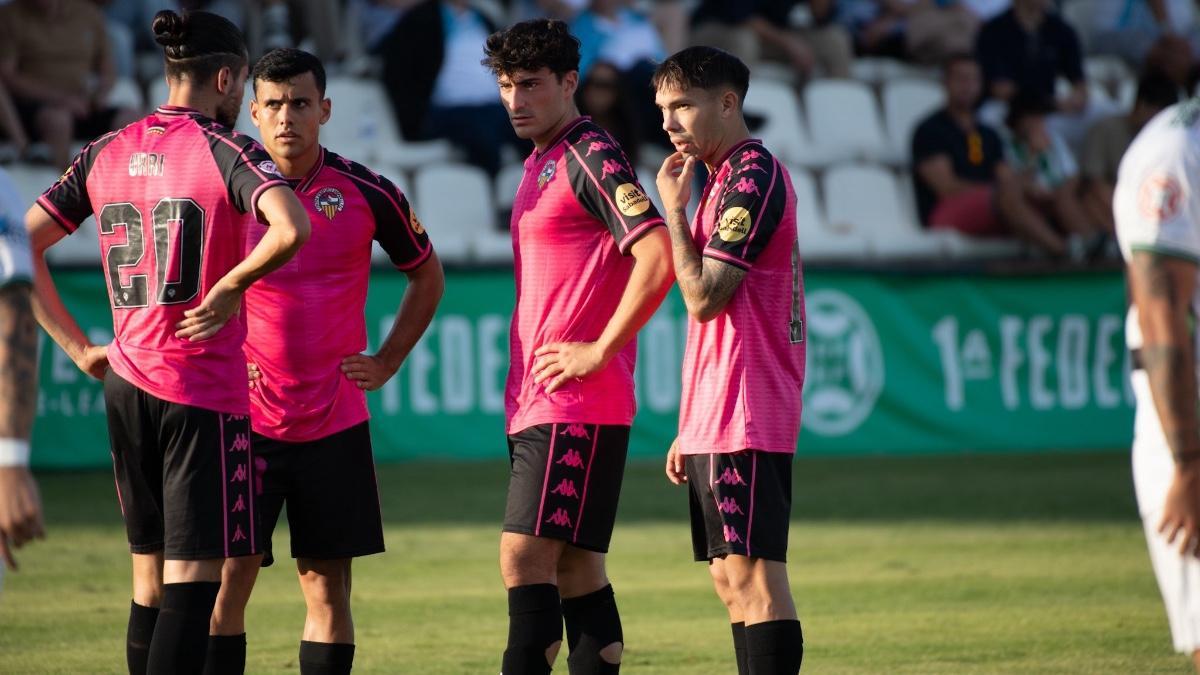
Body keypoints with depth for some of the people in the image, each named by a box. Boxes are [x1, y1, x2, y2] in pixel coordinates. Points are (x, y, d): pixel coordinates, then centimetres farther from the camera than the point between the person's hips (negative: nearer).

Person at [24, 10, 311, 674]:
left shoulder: (105, 152, 8)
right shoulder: (225, 150, -8)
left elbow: (22, 246, 8)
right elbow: (291, 228, -27)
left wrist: (78, 347, 9)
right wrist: (229, 288, -12)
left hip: (126, 383, 6)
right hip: (206, 391, -6)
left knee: (150, 577, 14)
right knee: (193, 576, -6)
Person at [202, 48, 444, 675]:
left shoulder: (367, 192, -1)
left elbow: (427, 275, 15)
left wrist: (387, 361, 7)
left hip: (335, 422, 1)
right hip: (245, 416, -1)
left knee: (327, 582, 4)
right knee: (230, 575, -6)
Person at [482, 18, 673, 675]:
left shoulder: (591, 159, -11)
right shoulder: (539, 166, 18)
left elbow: (657, 258, -22)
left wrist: (599, 352, -18)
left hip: (576, 403, -10)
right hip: (537, 402, 10)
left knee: (525, 558, -14)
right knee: (575, 567, 9)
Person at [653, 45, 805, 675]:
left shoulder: (753, 175, -12)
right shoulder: (723, 179, 19)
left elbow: (705, 297, -18)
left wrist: (674, 209, -8)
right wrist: (690, 430, 22)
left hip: (746, 417, -10)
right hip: (715, 419, 10)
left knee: (753, 575, -12)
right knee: (731, 578, 10)